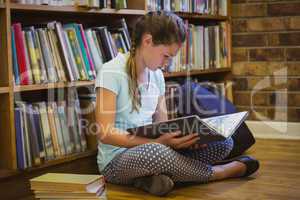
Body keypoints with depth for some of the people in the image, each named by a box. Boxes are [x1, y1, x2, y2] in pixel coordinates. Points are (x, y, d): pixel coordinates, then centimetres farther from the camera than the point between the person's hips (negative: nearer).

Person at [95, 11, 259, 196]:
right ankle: (214, 172, -11)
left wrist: (186, 136, -12)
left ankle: (154, 176, -24)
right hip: (116, 161, -6)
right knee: (155, 153, -40)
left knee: (223, 143, -7)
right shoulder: (111, 72, -13)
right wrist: (157, 142, -27)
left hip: (151, 150, 7)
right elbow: (105, 133, -18)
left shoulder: (157, 75, 9)